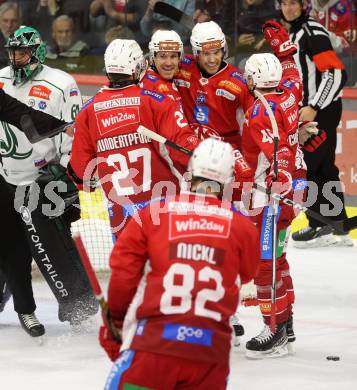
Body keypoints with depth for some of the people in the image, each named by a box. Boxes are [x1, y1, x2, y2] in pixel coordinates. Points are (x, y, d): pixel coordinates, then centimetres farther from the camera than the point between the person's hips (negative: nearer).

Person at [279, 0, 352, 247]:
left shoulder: (313, 31, -15)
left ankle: (321, 227, -4)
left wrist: (314, 108, -25)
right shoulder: (294, 33, 16)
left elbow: (336, 74, -23)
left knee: (305, 166, -9)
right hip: (311, 109, 10)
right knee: (324, 168, 9)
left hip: (323, 110, -10)